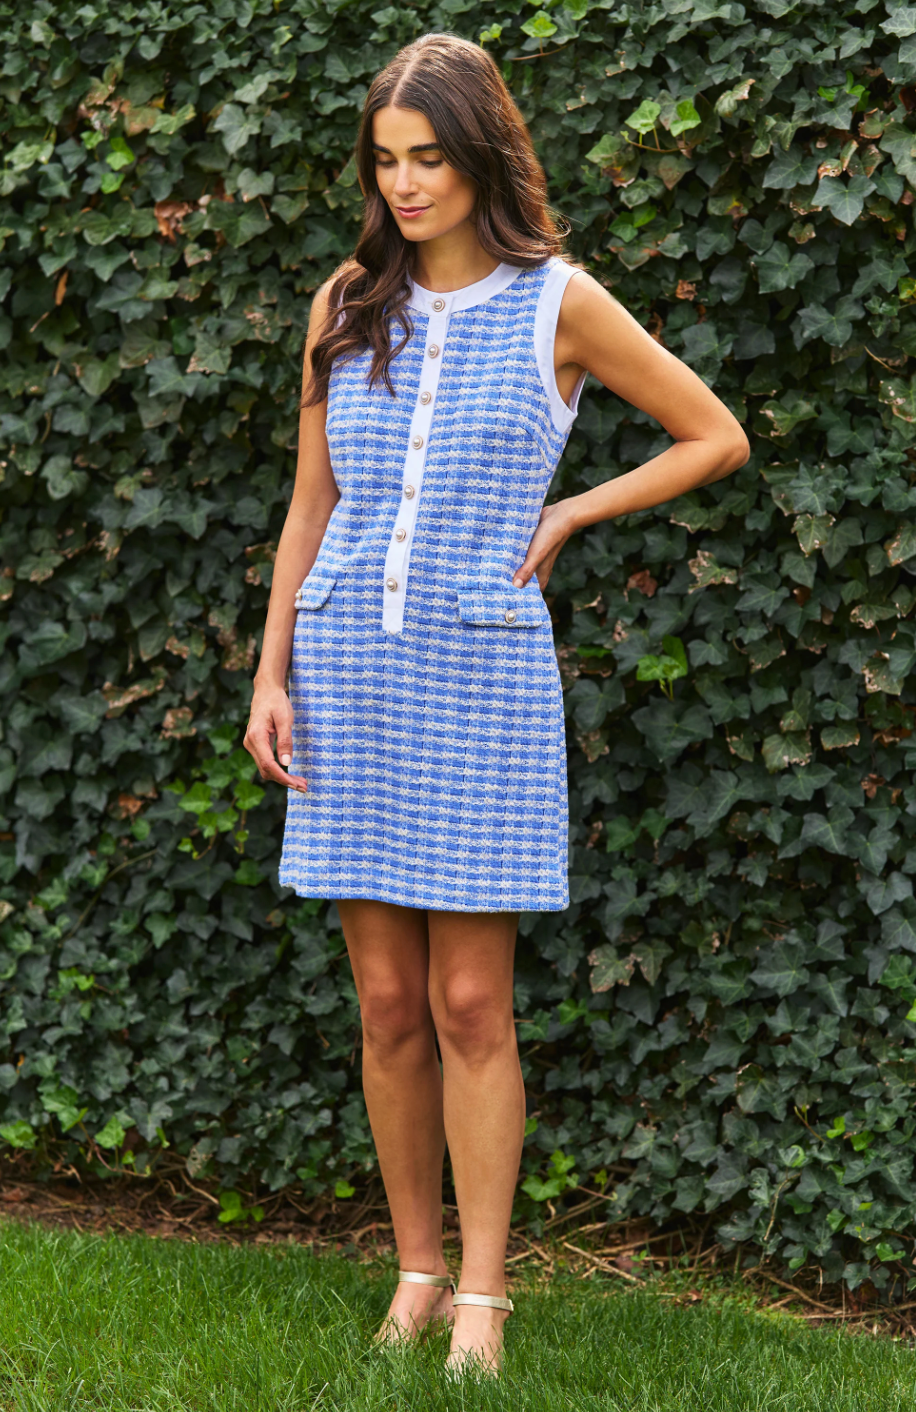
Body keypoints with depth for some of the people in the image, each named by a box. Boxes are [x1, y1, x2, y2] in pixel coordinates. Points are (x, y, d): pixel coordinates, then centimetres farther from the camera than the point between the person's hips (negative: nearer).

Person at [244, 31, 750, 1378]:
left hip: (481, 673, -3)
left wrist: (565, 516, 2)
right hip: (348, 671, 3)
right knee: (388, 1003, 5)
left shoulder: (556, 303, 0)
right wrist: (272, 676, 8)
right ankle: (417, 1270, 17)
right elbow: (310, 505, 14)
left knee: (471, 1005, -3)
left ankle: (482, 1294, 5)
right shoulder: (348, 304, 9)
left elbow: (717, 438, 8)